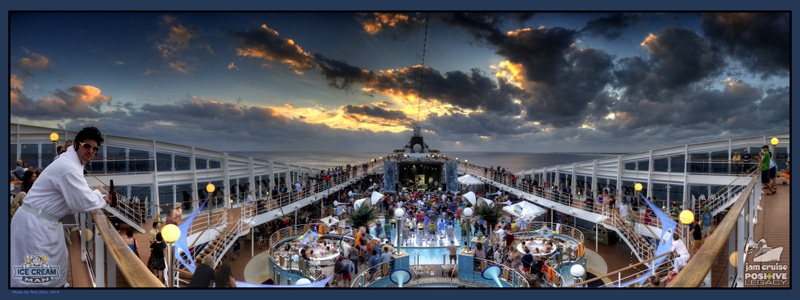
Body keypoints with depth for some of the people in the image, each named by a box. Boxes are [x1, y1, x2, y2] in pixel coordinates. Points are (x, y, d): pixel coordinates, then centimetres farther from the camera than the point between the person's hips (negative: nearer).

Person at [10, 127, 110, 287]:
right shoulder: (68, 169, -24)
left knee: (57, 271, 19)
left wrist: (101, 200, 4)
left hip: (47, 222, 11)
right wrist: (98, 192, -3)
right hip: (34, 224, -11)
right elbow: (83, 203, -22)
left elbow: (77, 196, 18)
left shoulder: (75, 163, 9)